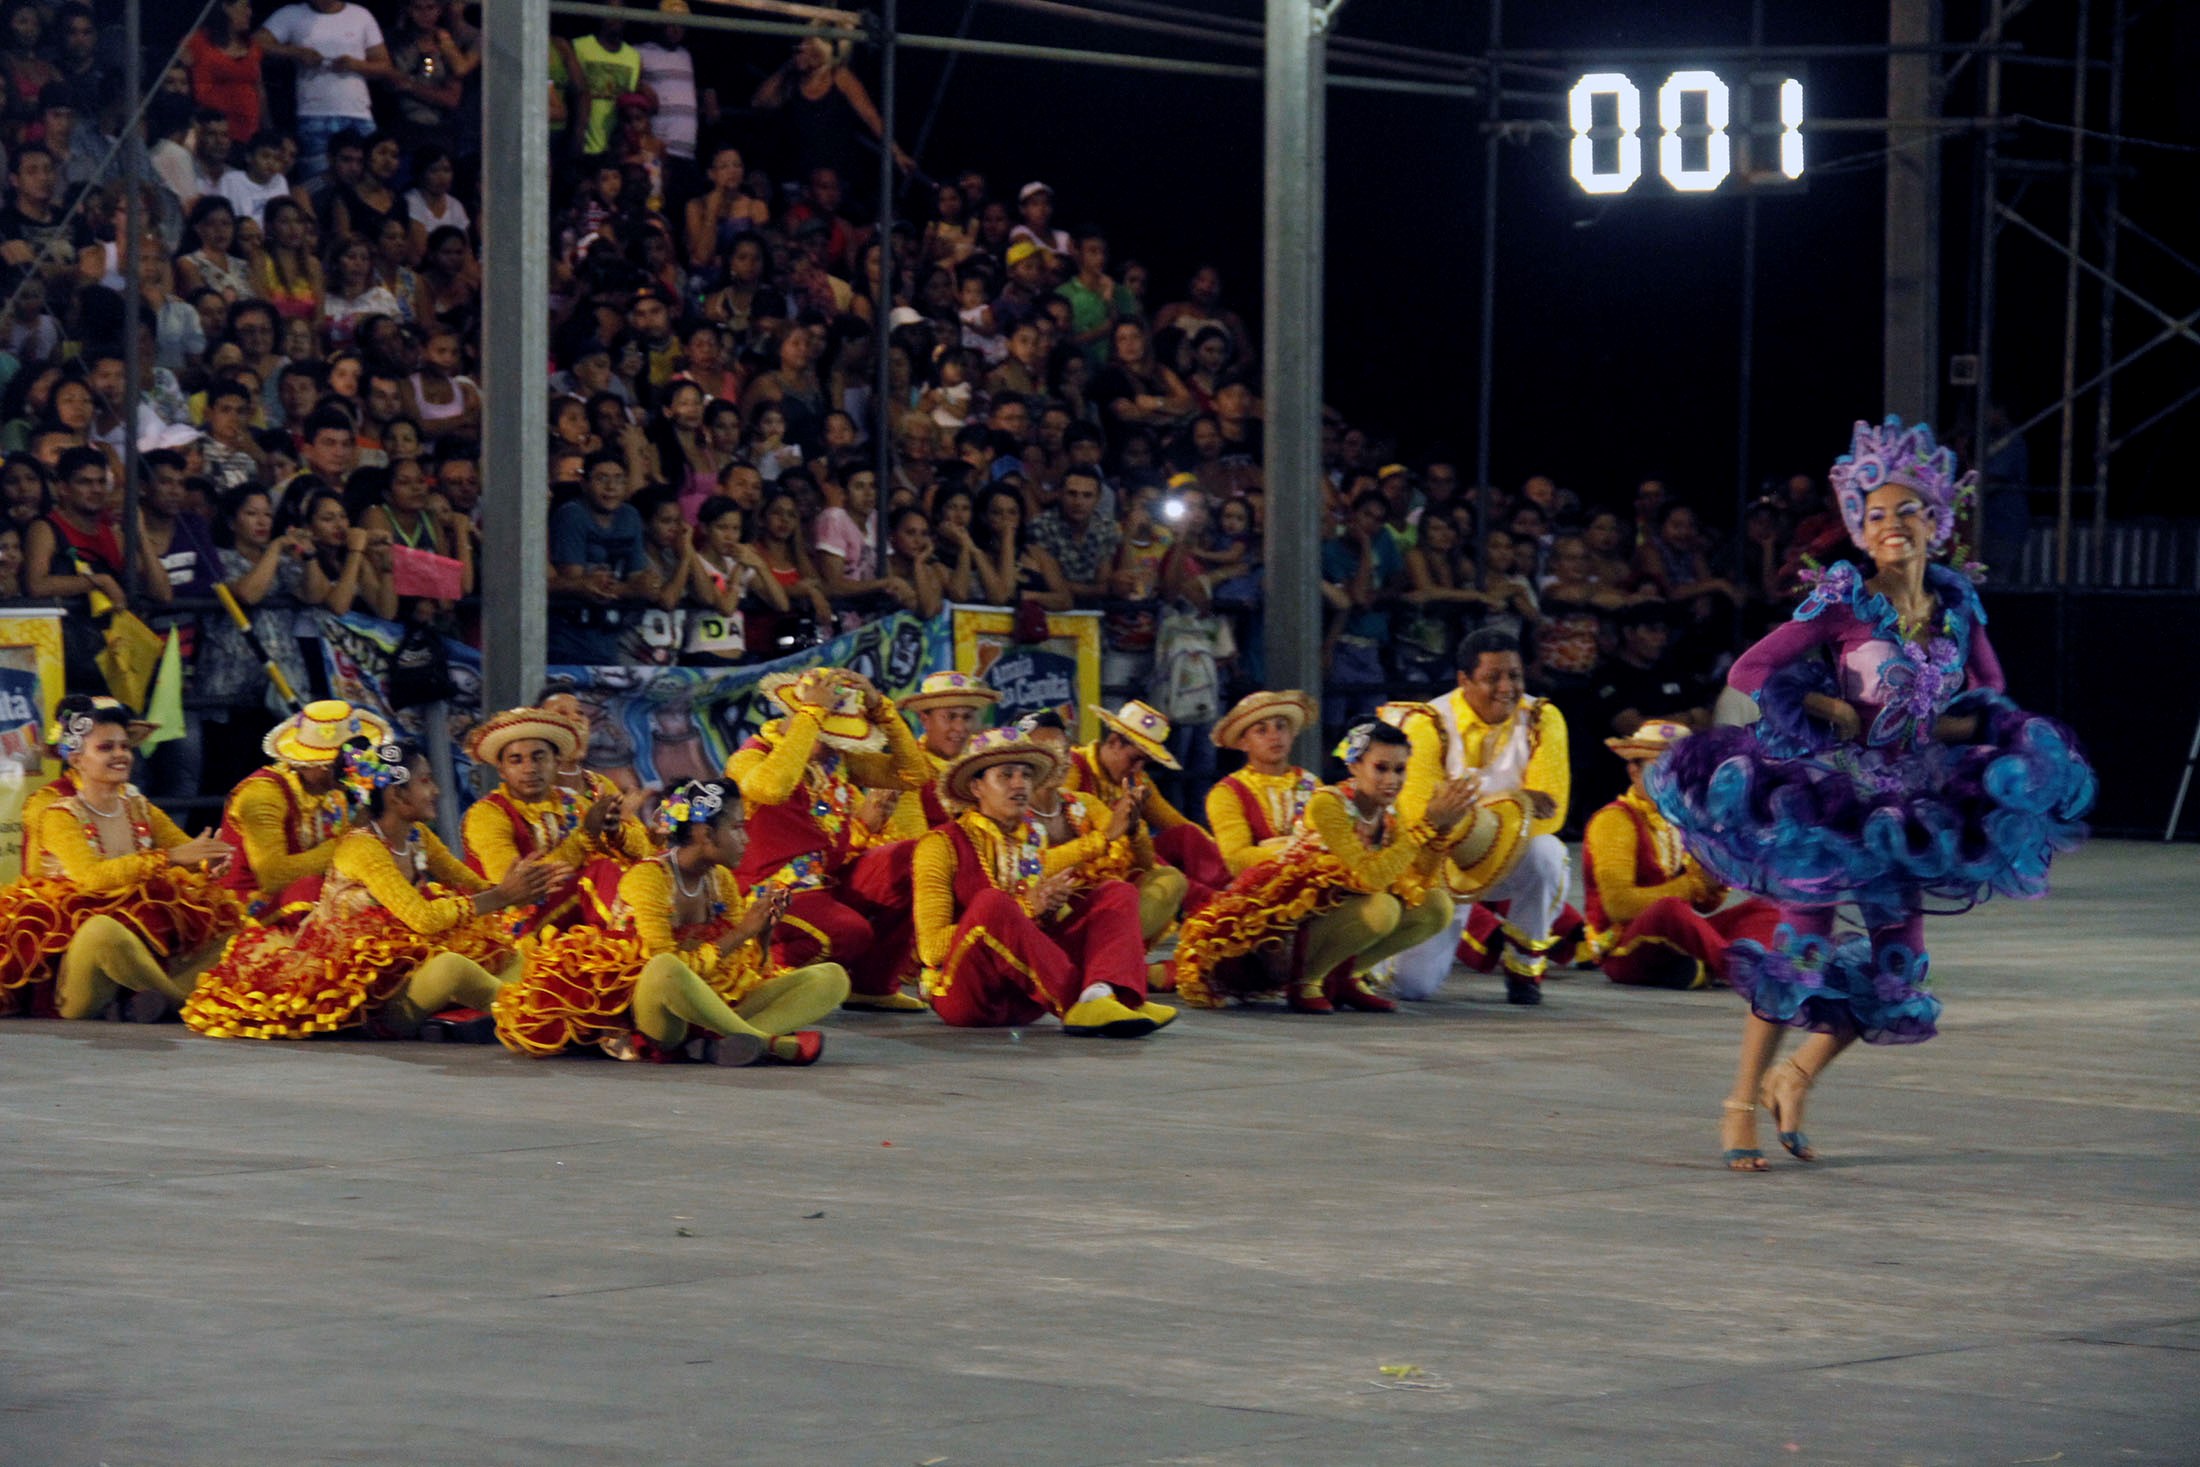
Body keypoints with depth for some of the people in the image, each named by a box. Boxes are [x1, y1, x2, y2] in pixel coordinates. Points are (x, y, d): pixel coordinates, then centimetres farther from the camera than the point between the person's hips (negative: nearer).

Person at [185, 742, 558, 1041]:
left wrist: (519, 888, -13)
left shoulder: (418, 838, 12)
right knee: (451, 966, -35)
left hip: (402, 970, 9)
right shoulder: (360, 848, -15)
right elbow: (422, 918, -24)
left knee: (509, 957, -4)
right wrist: (500, 897, -20)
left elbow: (474, 887, 9)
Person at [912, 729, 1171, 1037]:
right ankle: (1077, 1006, -32)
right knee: (992, 902, -34)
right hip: (962, 994, -7)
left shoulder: (1034, 841, 15)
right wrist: (1025, 910, -17)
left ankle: (1101, 995, -34)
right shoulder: (942, 846, -4)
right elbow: (932, 947, -13)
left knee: (1117, 893, -2)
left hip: (1025, 996, 7)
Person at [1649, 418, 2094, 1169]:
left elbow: (1993, 704, 13)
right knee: (1802, 949, -9)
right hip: (1832, 791, -5)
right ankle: (1743, 1102, 1)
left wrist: (1942, 727, -6)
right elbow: (1749, 671, -12)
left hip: (1915, 804, 5)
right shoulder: (1842, 603, -9)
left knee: (1896, 971, 4)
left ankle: (1796, 1077, 24)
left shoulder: (1957, 606, 4)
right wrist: (1844, 713, -15)